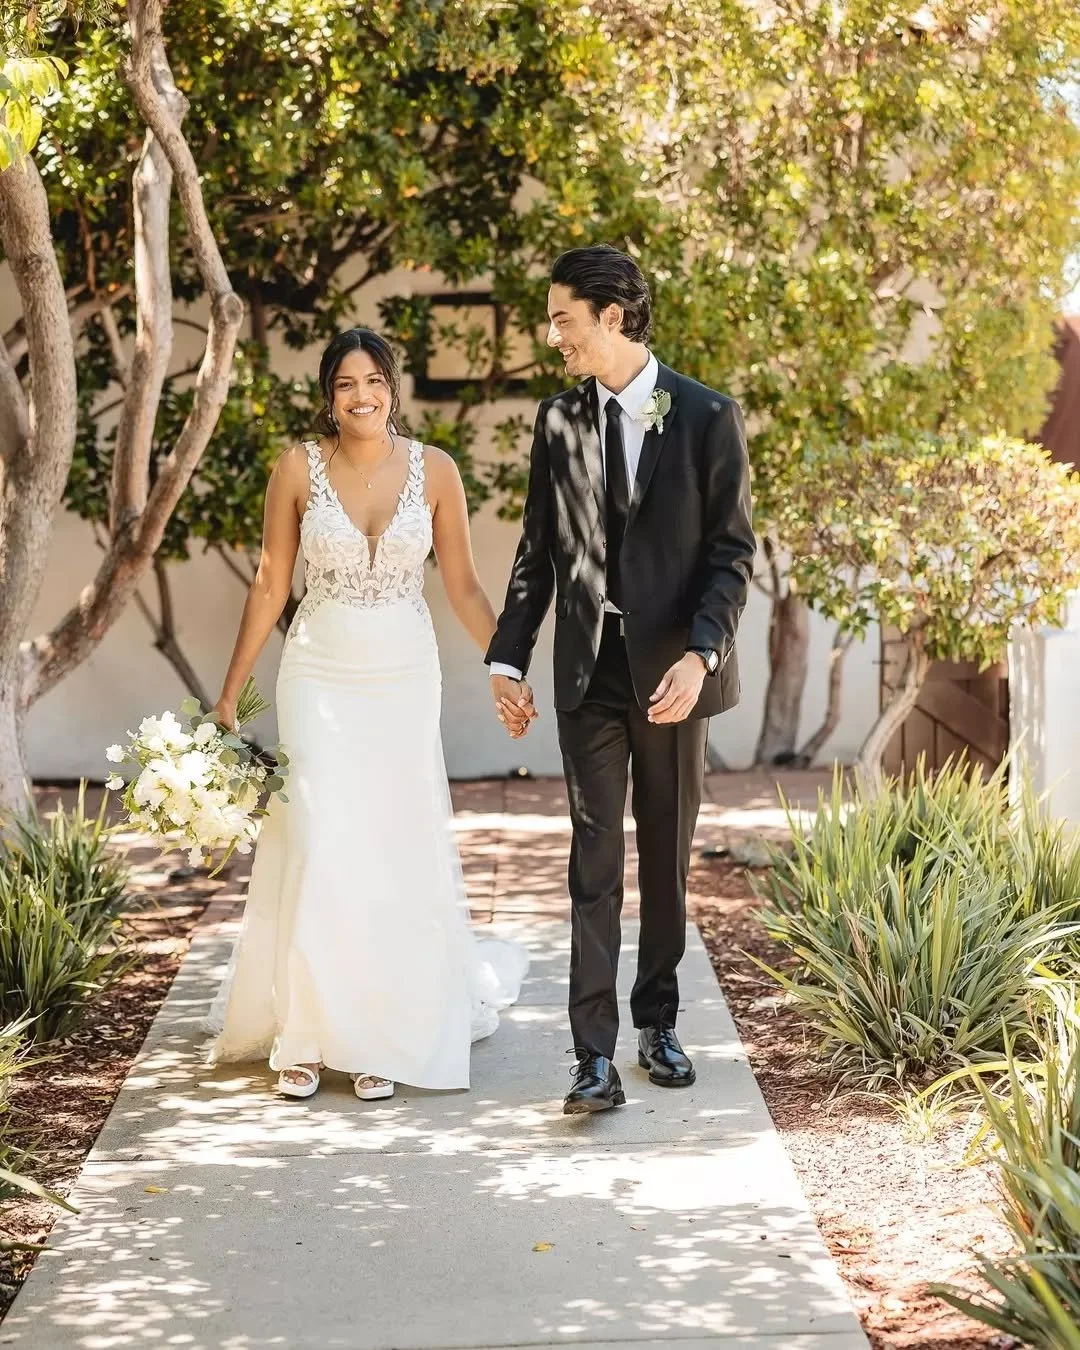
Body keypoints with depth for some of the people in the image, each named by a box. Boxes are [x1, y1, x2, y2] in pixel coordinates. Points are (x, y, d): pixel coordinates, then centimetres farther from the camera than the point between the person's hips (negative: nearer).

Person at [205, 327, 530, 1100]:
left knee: (399, 850, 4)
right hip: (320, 676, -1)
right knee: (319, 848, -6)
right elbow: (271, 585, 3)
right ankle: (306, 1034, 9)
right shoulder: (298, 469, -3)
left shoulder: (434, 471, -2)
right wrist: (230, 693, 3)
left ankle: (385, 1034, 18)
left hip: (405, 678, 1)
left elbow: (464, 585, 4)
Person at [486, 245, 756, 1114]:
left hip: (672, 670, -1)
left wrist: (700, 653, -19)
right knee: (594, 863, -2)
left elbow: (732, 552, -6)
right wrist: (509, 655, 2)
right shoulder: (559, 421, 6)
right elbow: (538, 551, 9)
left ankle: (658, 1025, 26)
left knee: (668, 860, 11)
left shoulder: (707, 417, -4)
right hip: (590, 674, 1)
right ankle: (596, 1058, -3)